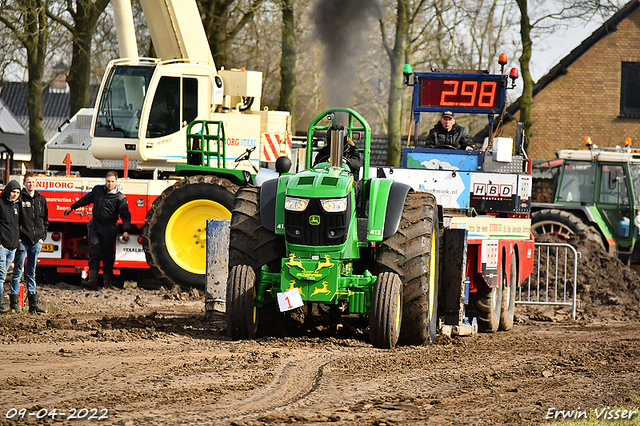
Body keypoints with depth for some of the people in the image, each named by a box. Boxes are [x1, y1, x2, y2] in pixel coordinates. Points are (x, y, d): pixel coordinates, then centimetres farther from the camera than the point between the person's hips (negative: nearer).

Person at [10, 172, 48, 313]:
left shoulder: (41, 199, 13)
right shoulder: (19, 199, -2)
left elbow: (45, 220, 17)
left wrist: (42, 236, 6)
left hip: (36, 240, 4)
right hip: (22, 240, -4)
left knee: (31, 272, 10)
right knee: (18, 271, -3)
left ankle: (33, 303, 11)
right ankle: (14, 302, -1)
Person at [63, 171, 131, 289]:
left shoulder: (120, 198, -4)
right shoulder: (97, 190, 8)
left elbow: (125, 215, -9)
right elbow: (86, 199, 24)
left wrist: (126, 231, -23)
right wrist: (72, 207, 30)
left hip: (109, 229, -3)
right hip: (94, 226, 3)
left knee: (107, 255, 3)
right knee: (94, 253, -8)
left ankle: (107, 281, 15)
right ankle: (92, 280, -16)